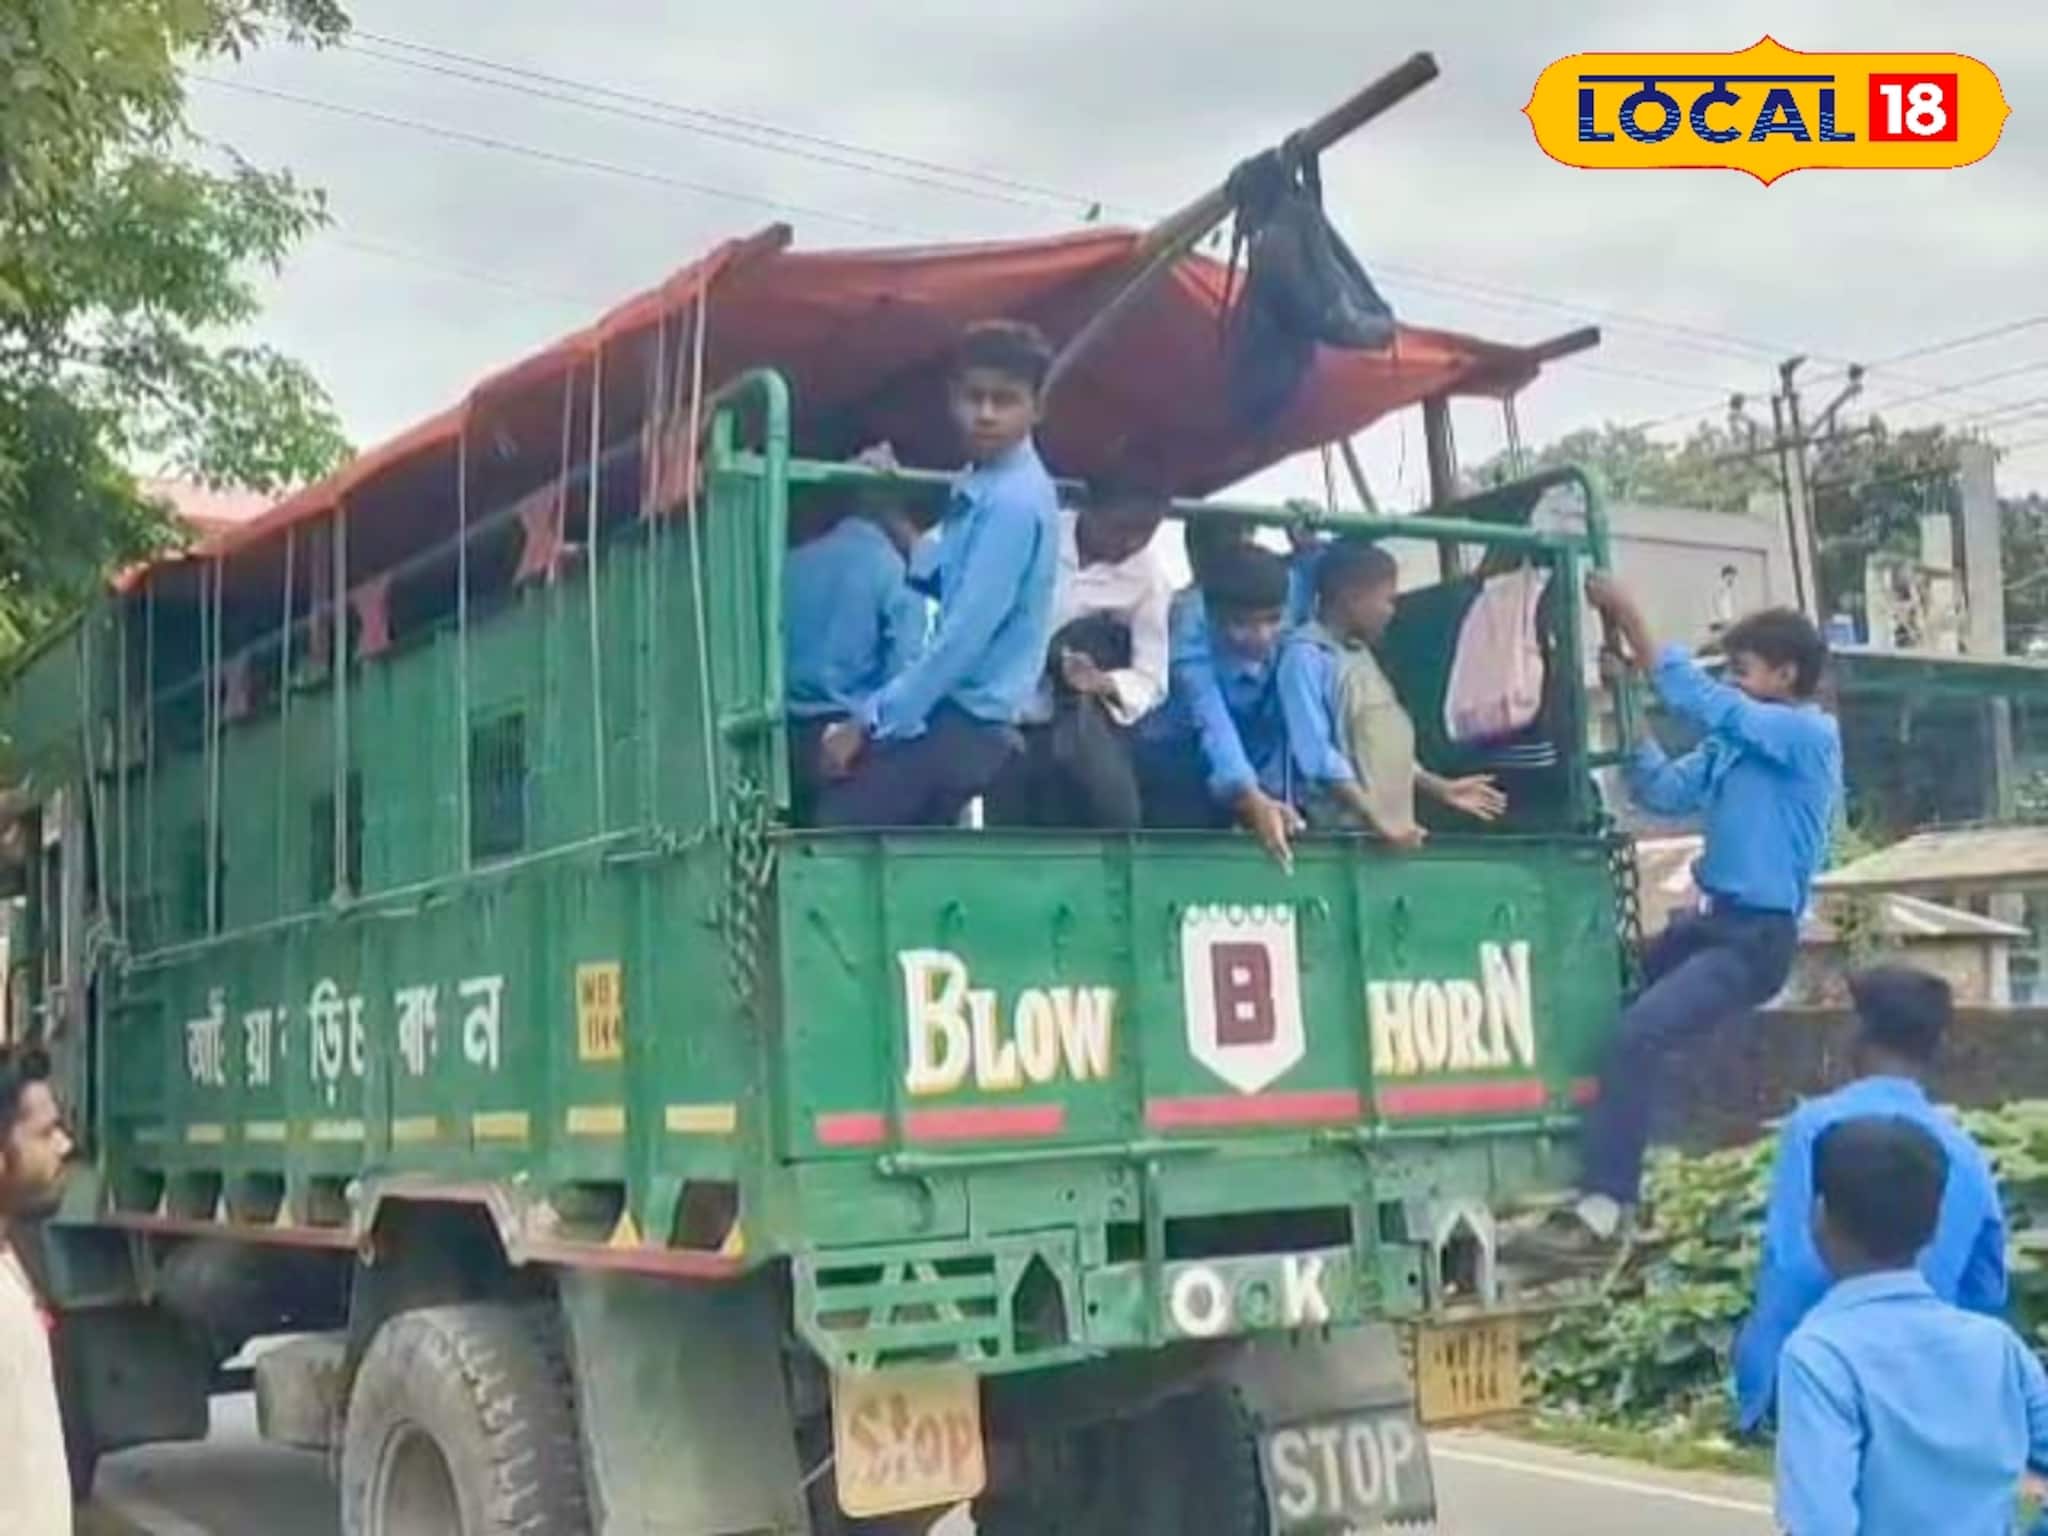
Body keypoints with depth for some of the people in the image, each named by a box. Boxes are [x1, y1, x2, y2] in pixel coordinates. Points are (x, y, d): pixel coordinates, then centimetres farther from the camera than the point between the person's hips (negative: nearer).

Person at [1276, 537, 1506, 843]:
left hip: (1392, 836, 9)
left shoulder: (1360, 655, 18)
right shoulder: (1305, 655, -11)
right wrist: (1378, 821, -21)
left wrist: (1441, 789, 20)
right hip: (1341, 832, -9)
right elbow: (1317, 755, -19)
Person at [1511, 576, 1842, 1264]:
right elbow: (1666, 793, 10)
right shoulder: (1736, 743, 14)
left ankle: (1603, 1212, -25)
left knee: (1638, 1032, -24)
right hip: (1714, 921, 10)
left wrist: (1630, 617, -19)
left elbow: (1702, 701, -21)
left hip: (1757, 938, -10)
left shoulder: (1809, 735, -11)